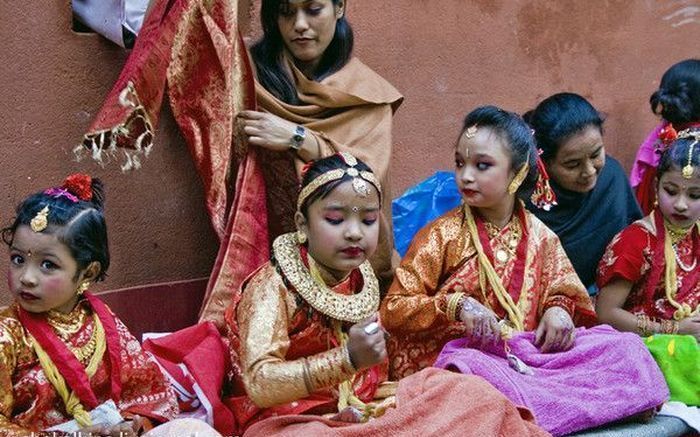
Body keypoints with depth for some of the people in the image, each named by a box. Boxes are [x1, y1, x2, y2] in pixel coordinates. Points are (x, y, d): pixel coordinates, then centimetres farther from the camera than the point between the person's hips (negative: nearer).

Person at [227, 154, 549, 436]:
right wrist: (348, 359, -40)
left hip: (360, 411, 6)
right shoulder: (272, 286, -16)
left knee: (474, 394, -6)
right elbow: (260, 385, -30)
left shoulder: (361, 280, 5)